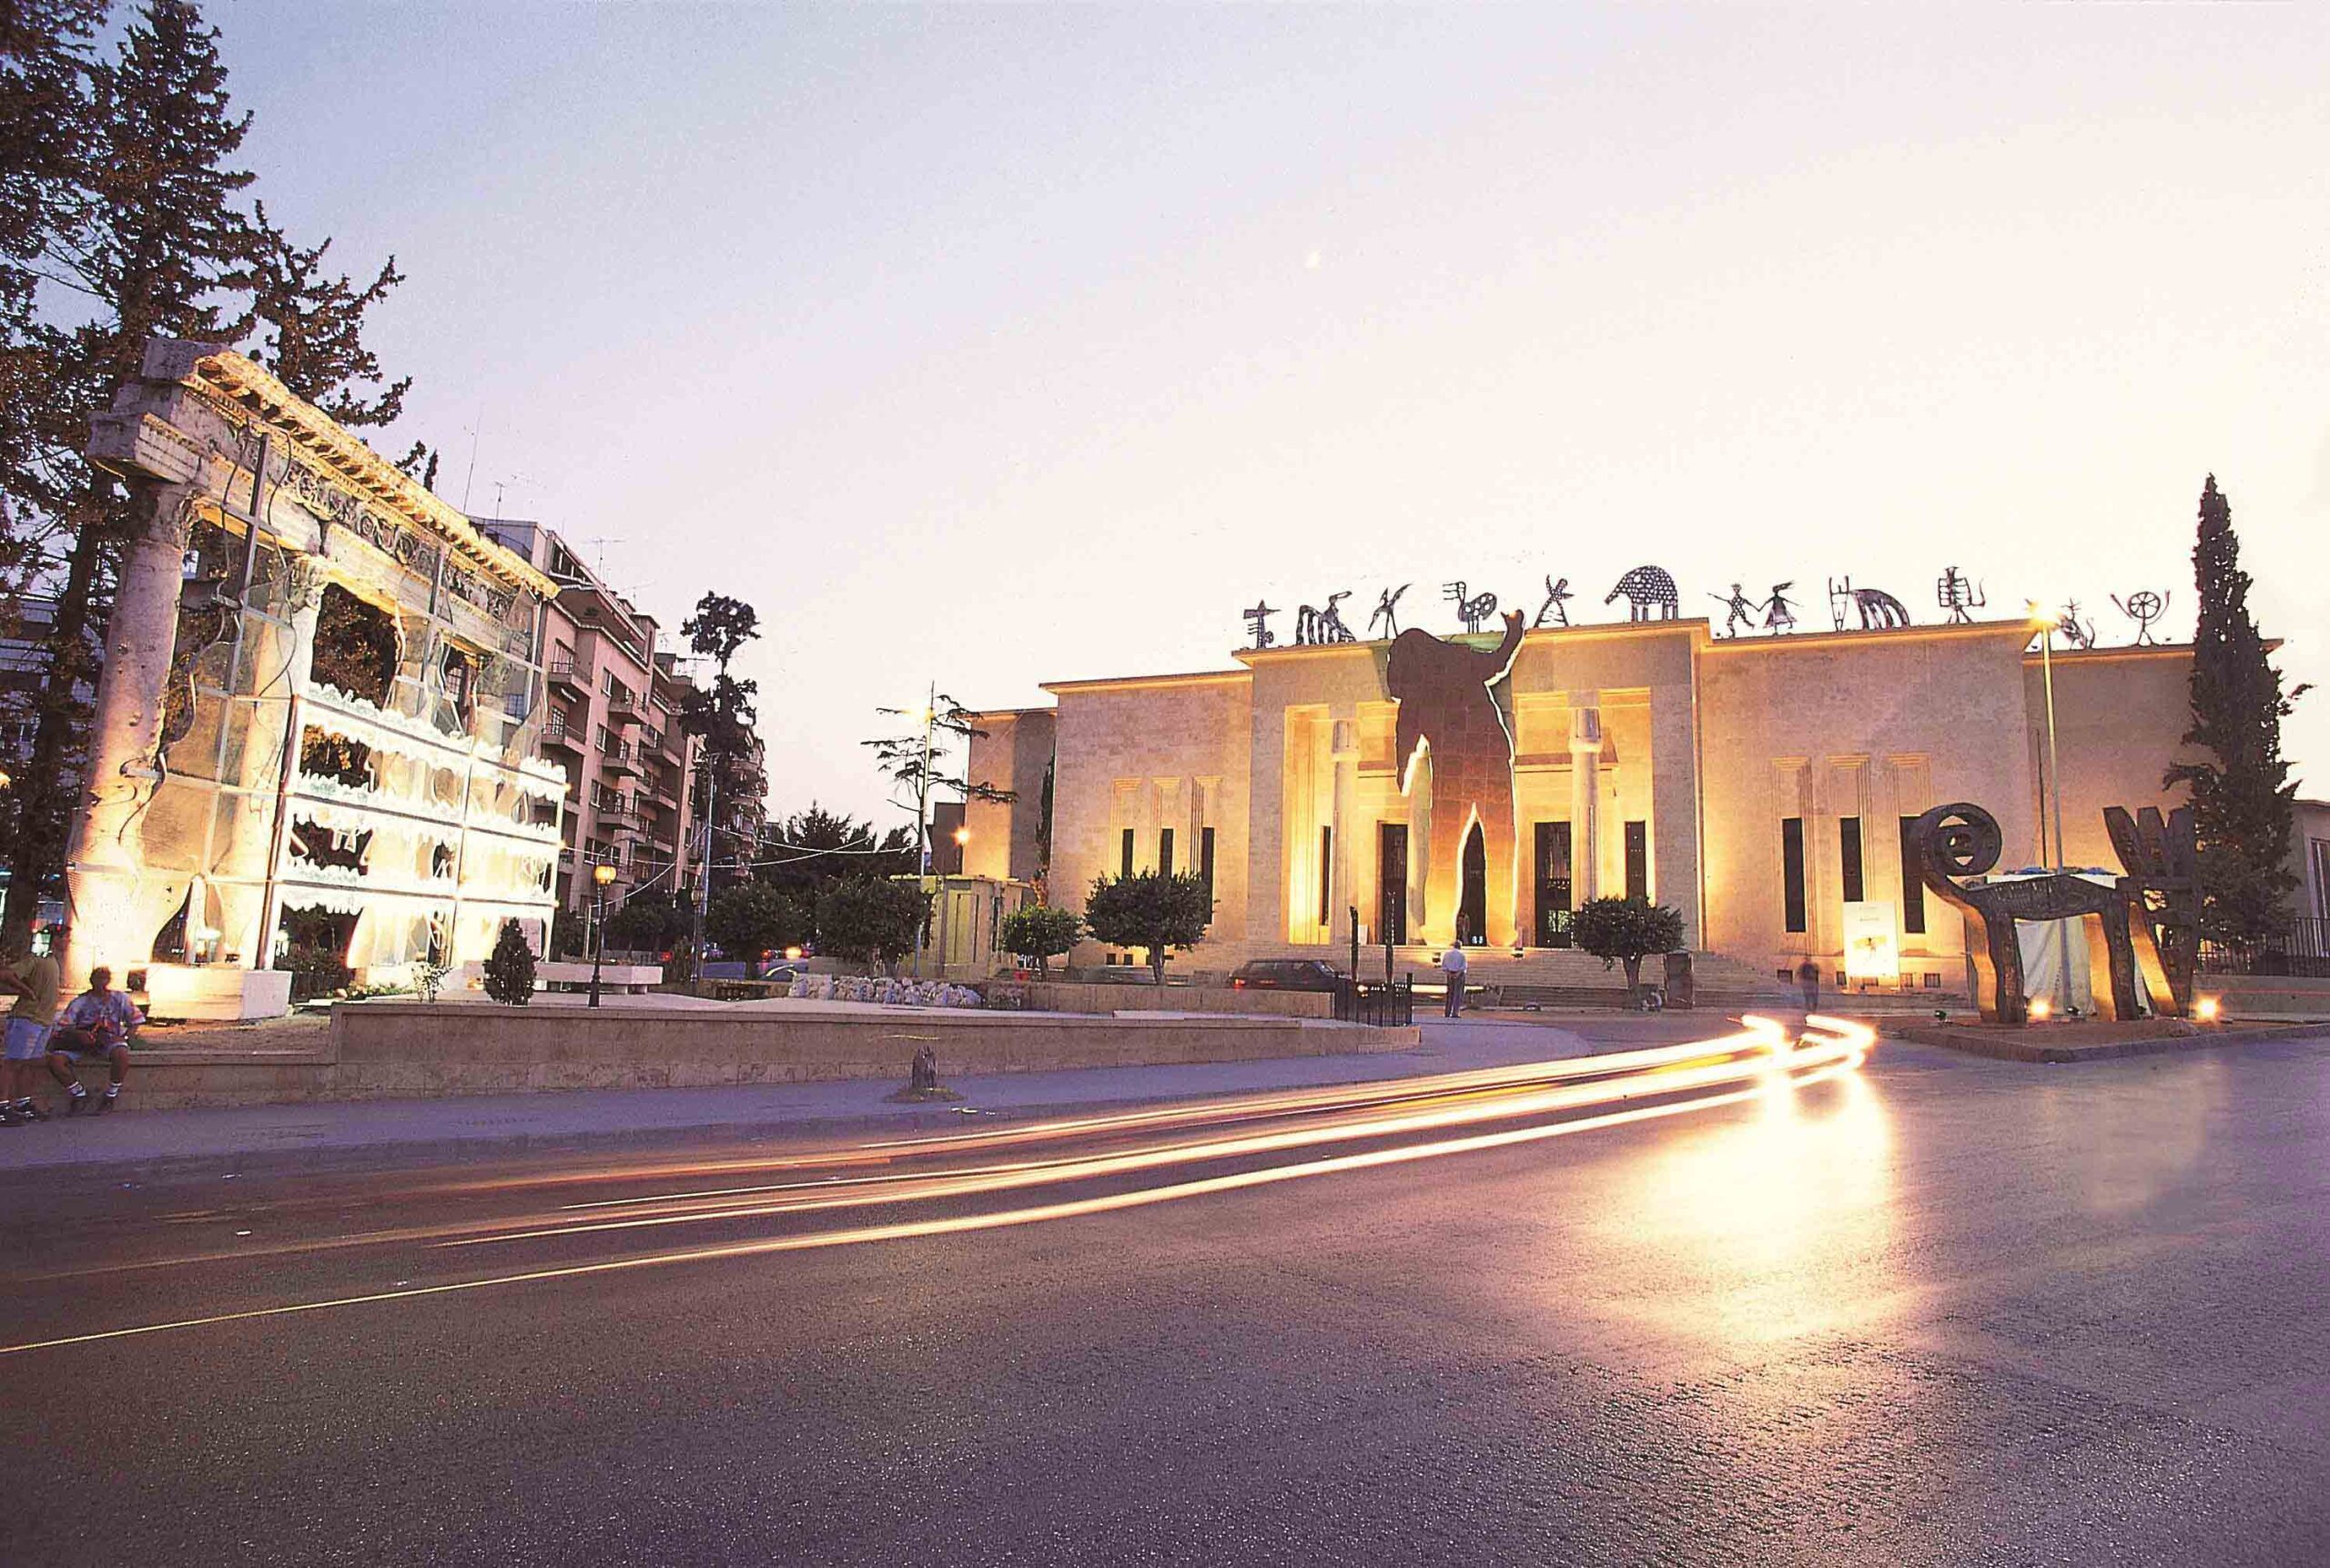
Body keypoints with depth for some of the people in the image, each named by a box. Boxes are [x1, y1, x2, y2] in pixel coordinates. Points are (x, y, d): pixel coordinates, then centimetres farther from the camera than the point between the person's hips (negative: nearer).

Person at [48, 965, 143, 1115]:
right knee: (55, 1061, -24)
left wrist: (124, 1037, -13)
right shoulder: (80, 1002, -4)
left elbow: (135, 1021, 4)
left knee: (121, 1053, -37)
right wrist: (78, 1034, -28)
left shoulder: (119, 999, -1)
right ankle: (80, 1094, 1)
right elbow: (63, 1027, -7)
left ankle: (111, 1095, -12)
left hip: (109, 1041, -2)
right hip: (81, 1042, 2)